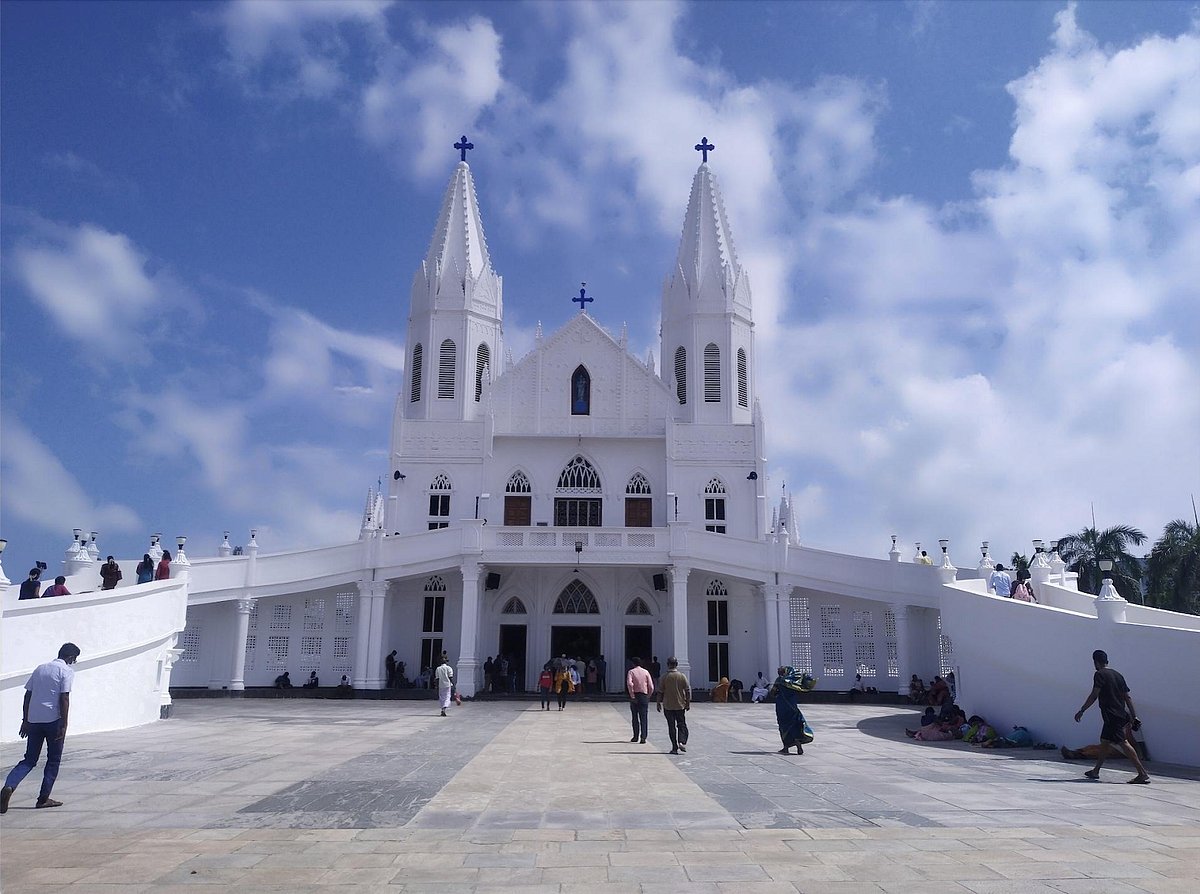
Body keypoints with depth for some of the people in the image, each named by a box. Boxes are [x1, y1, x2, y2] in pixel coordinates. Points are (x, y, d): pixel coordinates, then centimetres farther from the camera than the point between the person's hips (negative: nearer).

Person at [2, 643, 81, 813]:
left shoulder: (40, 668, 16)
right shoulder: (67, 671, -4)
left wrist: (25, 721, 19)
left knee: (29, 760, 11)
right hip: (53, 720, -5)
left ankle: (9, 786, -13)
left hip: (33, 721, 6)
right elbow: (64, 698, -12)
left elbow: (28, 695, 14)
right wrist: (64, 725, -10)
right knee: (53, 760, 8)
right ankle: (43, 799, 8)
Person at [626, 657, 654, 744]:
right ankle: (643, 737, -5)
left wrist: (632, 696, -14)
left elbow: (629, 684, -19)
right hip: (644, 696, 1)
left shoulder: (631, 672, -2)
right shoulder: (646, 672, 4)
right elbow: (651, 687, -1)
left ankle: (636, 736, 14)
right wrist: (648, 696, 10)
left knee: (635, 717, 11)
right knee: (644, 718, 3)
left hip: (635, 695, -1)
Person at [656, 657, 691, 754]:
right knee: (682, 725, 11)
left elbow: (660, 692, -3)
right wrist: (688, 703, 7)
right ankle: (682, 742, -10)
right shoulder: (682, 676, -3)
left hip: (668, 706, -1)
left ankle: (675, 747, 3)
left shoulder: (664, 678, -6)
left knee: (671, 726, 5)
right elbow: (688, 690, -1)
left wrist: (659, 703, 7)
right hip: (680, 705, 1)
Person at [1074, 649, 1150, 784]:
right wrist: (1134, 717, 13)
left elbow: (1094, 695, -14)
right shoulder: (1117, 675, 15)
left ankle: (1143, 774, -20)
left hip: (1111, 716, -9)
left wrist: (1081, 711, -9)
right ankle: (1095, 771, 28)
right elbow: (1127, 697, 12)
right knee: (1105, 741, 18)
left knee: (1123, 743, -13)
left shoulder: (1100, 675, -8)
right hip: (1121, 715, 9)